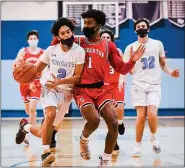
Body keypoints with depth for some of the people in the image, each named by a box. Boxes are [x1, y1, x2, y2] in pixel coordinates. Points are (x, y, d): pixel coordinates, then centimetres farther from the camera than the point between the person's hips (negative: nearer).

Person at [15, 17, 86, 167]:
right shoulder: (51, 50, -5)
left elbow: (78, 77, -14)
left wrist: (59, 82, -28)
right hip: (49, 88, 0)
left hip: (66, 91, 0)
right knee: (51, 114, -34)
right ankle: (45, 152, -24)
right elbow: (37, 69, 5)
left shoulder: (79, 51, -12)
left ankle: (26, 126, 37)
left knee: (42, 133, 4)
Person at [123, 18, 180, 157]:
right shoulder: (131, 47, 6)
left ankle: (153, 137, 13)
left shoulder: (158, 44, 10)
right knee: (141, 115, -10)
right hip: (139, 85, 0)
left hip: (154, 85, 0)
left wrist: (170, 72, 0)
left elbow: (163, 63, 17)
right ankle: (138, 145, 7)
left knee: (152, 114, -16)